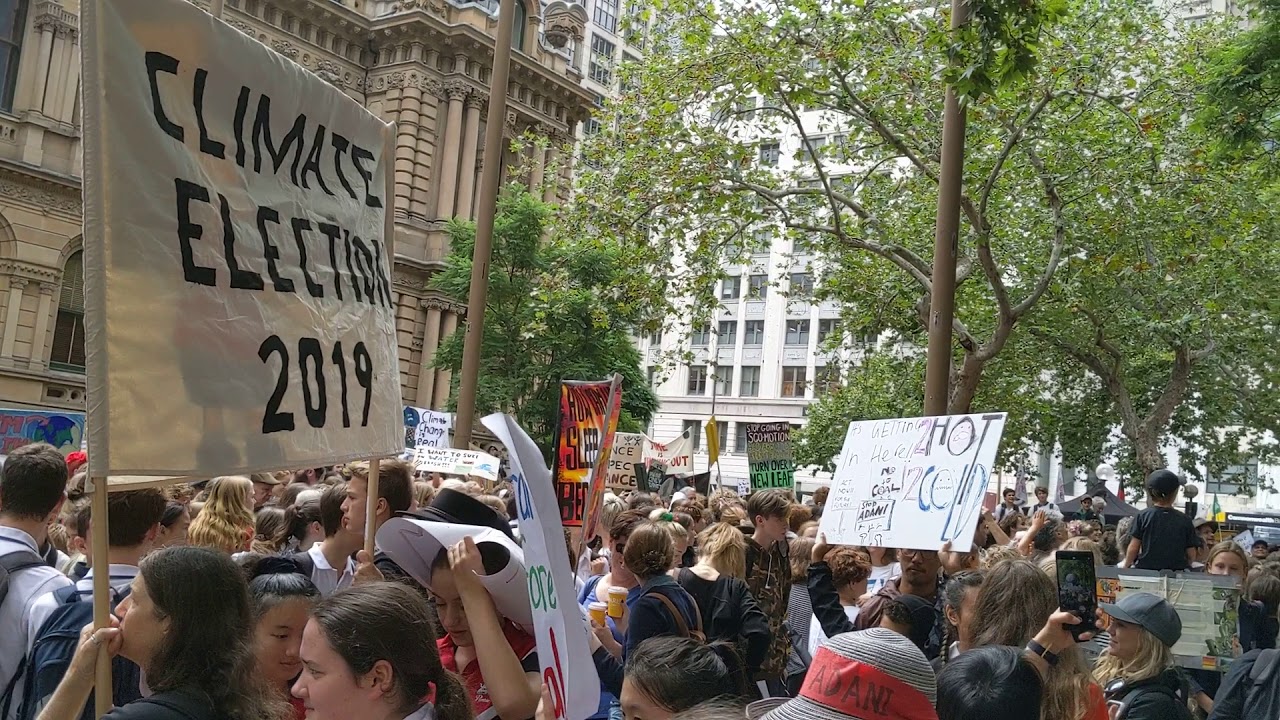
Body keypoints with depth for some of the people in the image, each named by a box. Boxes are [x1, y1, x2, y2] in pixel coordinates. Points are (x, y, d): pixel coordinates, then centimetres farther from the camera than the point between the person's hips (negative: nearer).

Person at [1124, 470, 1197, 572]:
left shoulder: (1143, 516, -2)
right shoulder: (1185, 520, -1)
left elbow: (1133, 548, -1)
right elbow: (1191, 554, 3)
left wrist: (1126, 567, 12)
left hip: (1146, 568, 0)